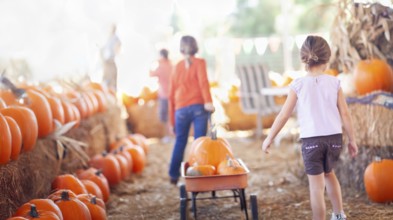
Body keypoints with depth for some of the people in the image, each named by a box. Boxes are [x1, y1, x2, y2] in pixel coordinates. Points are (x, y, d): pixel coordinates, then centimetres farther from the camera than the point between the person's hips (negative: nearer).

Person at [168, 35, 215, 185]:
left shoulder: (178, 66, 13)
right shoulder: (199, 63, 4)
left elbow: (172, 93, 13)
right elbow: (203, 81, -15)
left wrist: (172, 119, 18)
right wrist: (208, 101, -26)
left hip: (181, 110, 3)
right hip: (198, 107, -3)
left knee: (180, 142, 17)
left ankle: (174, 176, 21)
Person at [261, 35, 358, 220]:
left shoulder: (298, 84, -5)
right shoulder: (334, 83, -1)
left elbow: (284, 115, -3)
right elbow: (345, 114, 1)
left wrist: (269, 138, 7)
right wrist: (352, 139, 12)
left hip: (311, 139, -3)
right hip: (334, 138, 3)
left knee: (316, 185, 2)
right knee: (329, 173, 28)